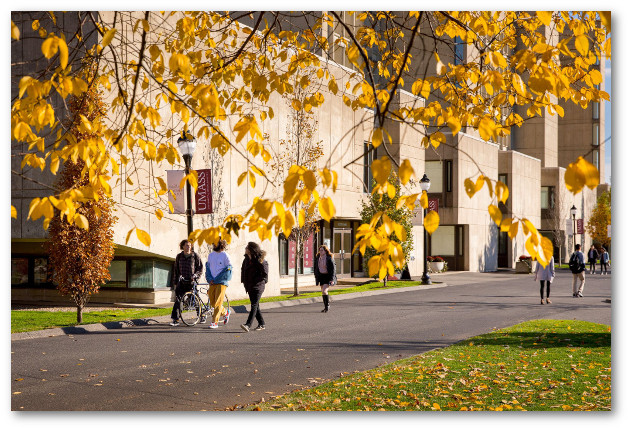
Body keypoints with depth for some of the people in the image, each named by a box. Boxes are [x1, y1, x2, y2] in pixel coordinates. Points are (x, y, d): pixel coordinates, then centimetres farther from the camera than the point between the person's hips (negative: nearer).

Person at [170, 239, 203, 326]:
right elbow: (176, 270, 15)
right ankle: (175, 319, -13)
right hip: (182, 281, 1)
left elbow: (201, 267, 4)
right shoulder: (179, 256, 10)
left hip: (192, 280, -1)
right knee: (178, 298, -11)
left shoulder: (195, 256, 3)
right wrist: (175, 282, 12)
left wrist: (195, 275, -13)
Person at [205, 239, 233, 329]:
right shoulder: (210, 255, 12)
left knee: (218, 303, -10)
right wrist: (209, 279, -1)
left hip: (221, 282, -6)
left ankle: (215, 322, -5)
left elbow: (228, 269, -6)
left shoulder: (225, 255, -5)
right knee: (212, 303, 7)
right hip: (212, 282, 6)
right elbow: (208, 267, 16)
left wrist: (217, 280, -10)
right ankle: (225, 312, 31)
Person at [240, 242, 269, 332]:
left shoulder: (259, 260, -15)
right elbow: (243, 269, 25)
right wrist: (244, 281, 16)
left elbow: (265, 274, -15)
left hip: (257, 286, -8)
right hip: (249, 286, 8)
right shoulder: (247, 258, 9)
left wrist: (255, 281, -12)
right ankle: (261, 324, 22)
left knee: (254, 305, -11)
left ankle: (248, 325, -19)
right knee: (255, 305, 12)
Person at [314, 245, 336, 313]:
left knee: (324, 291, -19)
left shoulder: (329, 259, -13)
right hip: (321, 276, 6)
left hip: (328, 276, -6)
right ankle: (326, 307, 16)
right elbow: (317, 269, 12)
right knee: (324, 292, 8)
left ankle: (327, 304, -1)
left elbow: (333, 269, -13)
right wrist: (316, 278, 11)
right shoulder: (318, 258, 4)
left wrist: (332, 279, -19)